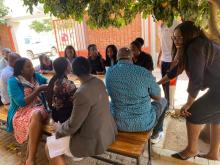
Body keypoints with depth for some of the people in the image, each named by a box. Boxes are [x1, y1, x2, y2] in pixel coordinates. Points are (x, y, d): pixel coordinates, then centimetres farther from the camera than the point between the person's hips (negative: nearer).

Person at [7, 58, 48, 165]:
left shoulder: (37, 76, 9)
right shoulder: (13, 81, -6)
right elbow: (21, 102, -15)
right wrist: (38, 90, -17)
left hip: (38, 108, 4)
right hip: (21, 112, -3)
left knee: (37, 115, -34)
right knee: (35, 115, -37)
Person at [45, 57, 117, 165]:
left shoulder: (82, 93, -29)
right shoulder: (99, 82, -4)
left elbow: (73, 126, -19)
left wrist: (58, 131, 1)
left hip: (95, 140, -8)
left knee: (50, 147, 5)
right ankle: (78, 153, 40)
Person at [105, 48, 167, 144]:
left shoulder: (109, 72, -6)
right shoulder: (144, 73, -17)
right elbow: (157, 97, -3)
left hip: (117, 122, 3)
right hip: (143, 123, -2)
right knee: (162, 101, 25)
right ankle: (155, 134, 40)